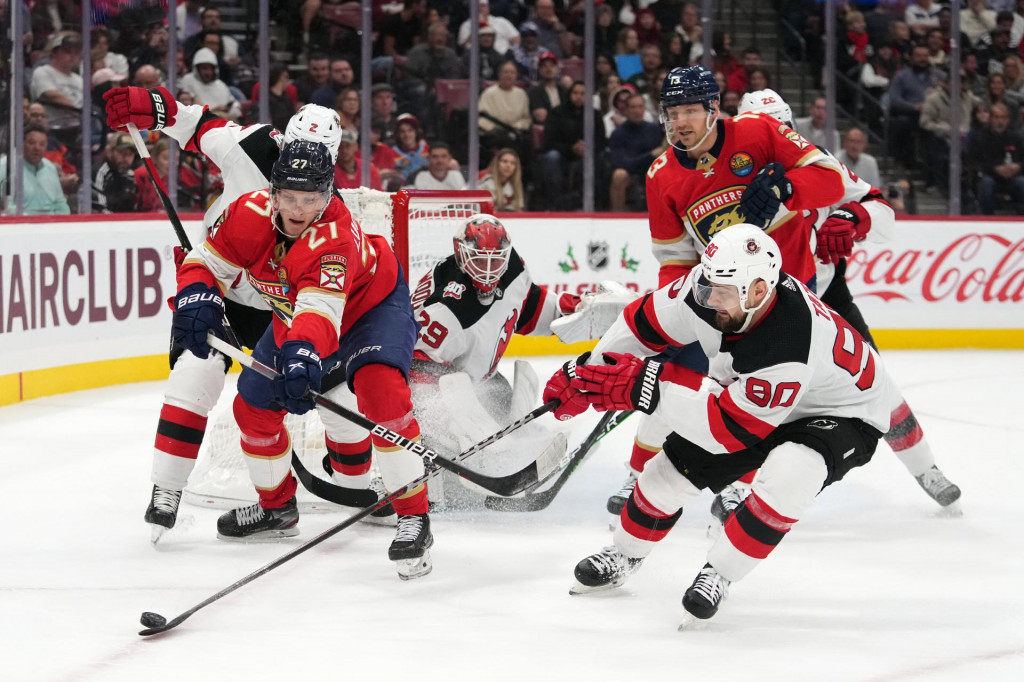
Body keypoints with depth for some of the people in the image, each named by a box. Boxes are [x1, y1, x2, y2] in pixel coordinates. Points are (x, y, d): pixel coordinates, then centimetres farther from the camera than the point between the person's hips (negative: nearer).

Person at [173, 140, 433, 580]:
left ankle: (414, 519, -29)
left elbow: (321, 309, -55)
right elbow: (207, 262, -12)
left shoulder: (336, 237, -41)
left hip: (373, 305, -7)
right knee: (253, 405, 9)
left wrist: (302, 354, -73)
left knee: (380, 389, -32)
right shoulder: (251, 214, -24)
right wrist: (197, 298, -34)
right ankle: (277, 508, 35)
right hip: (294, 318, 7)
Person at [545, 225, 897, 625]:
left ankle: (719, 575, -16)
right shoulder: (708, 289, -25)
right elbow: (645, 322, -7)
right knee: (679, 462, 3)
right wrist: (586, 373, -4)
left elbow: (729, 430, -35)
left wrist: (649, 386, -37)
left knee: (787, 474, -35)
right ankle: (622, 557, 30)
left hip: (842, 412, -7)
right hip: (752, 396, 7)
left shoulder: (786, 348, -43)